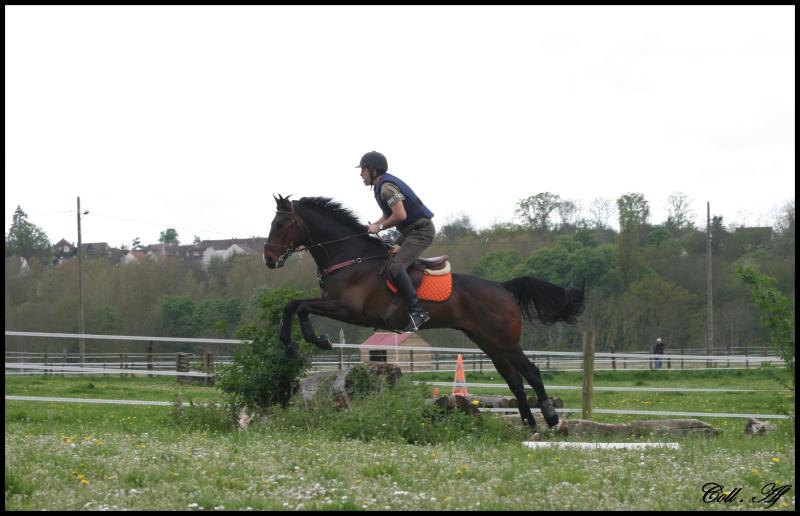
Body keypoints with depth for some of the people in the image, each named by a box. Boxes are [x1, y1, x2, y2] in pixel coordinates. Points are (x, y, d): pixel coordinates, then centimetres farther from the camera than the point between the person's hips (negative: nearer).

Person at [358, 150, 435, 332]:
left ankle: (416, 312, -30)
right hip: (410, 231, 11)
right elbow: (389, 214, 22)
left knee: (396, 267, -26)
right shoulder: (382, 186, 15)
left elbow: (400, 215, -26)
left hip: (421, 231, -11)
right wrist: (373, 226, 7)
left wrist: (379, 227, -13)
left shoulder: (386, 187, -18)